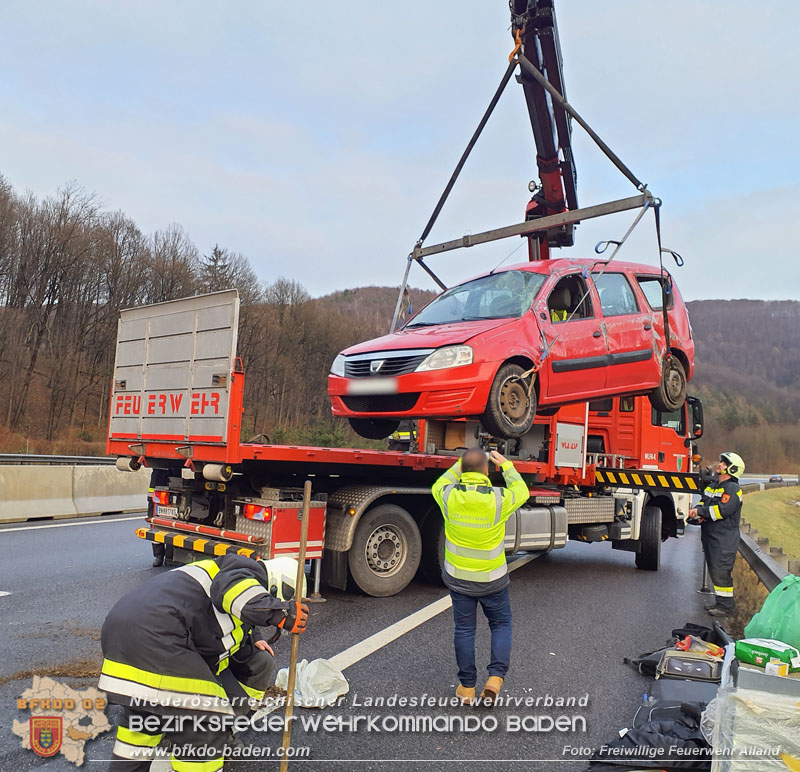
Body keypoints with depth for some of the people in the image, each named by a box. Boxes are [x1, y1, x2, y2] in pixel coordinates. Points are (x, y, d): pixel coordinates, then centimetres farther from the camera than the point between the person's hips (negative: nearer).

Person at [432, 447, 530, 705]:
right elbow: (521, 491, 3)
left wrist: (459, 465, 16)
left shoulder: (449, 497, -16)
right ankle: (495, 678, 6)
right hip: (492, 580, -1)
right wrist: (506, 465, 14)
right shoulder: (498, 500, -21)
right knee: (501, 625, 19)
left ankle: (467, 686, 23)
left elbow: (438, 485, 10)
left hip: (458, 578, 1)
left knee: (464, 630, 14)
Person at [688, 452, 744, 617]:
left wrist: (700, 511, -18)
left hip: (725, 539, -9)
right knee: (714, 571, 14)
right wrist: (696, 513, -8)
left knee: (721, 571, -8)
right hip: (710, 535, 9)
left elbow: (722, 510, -23)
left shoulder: (732, 489, -12)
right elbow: (703, 503, 15)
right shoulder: (712, 486, 16)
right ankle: (719, 602, 24)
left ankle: (725, 605, 1)